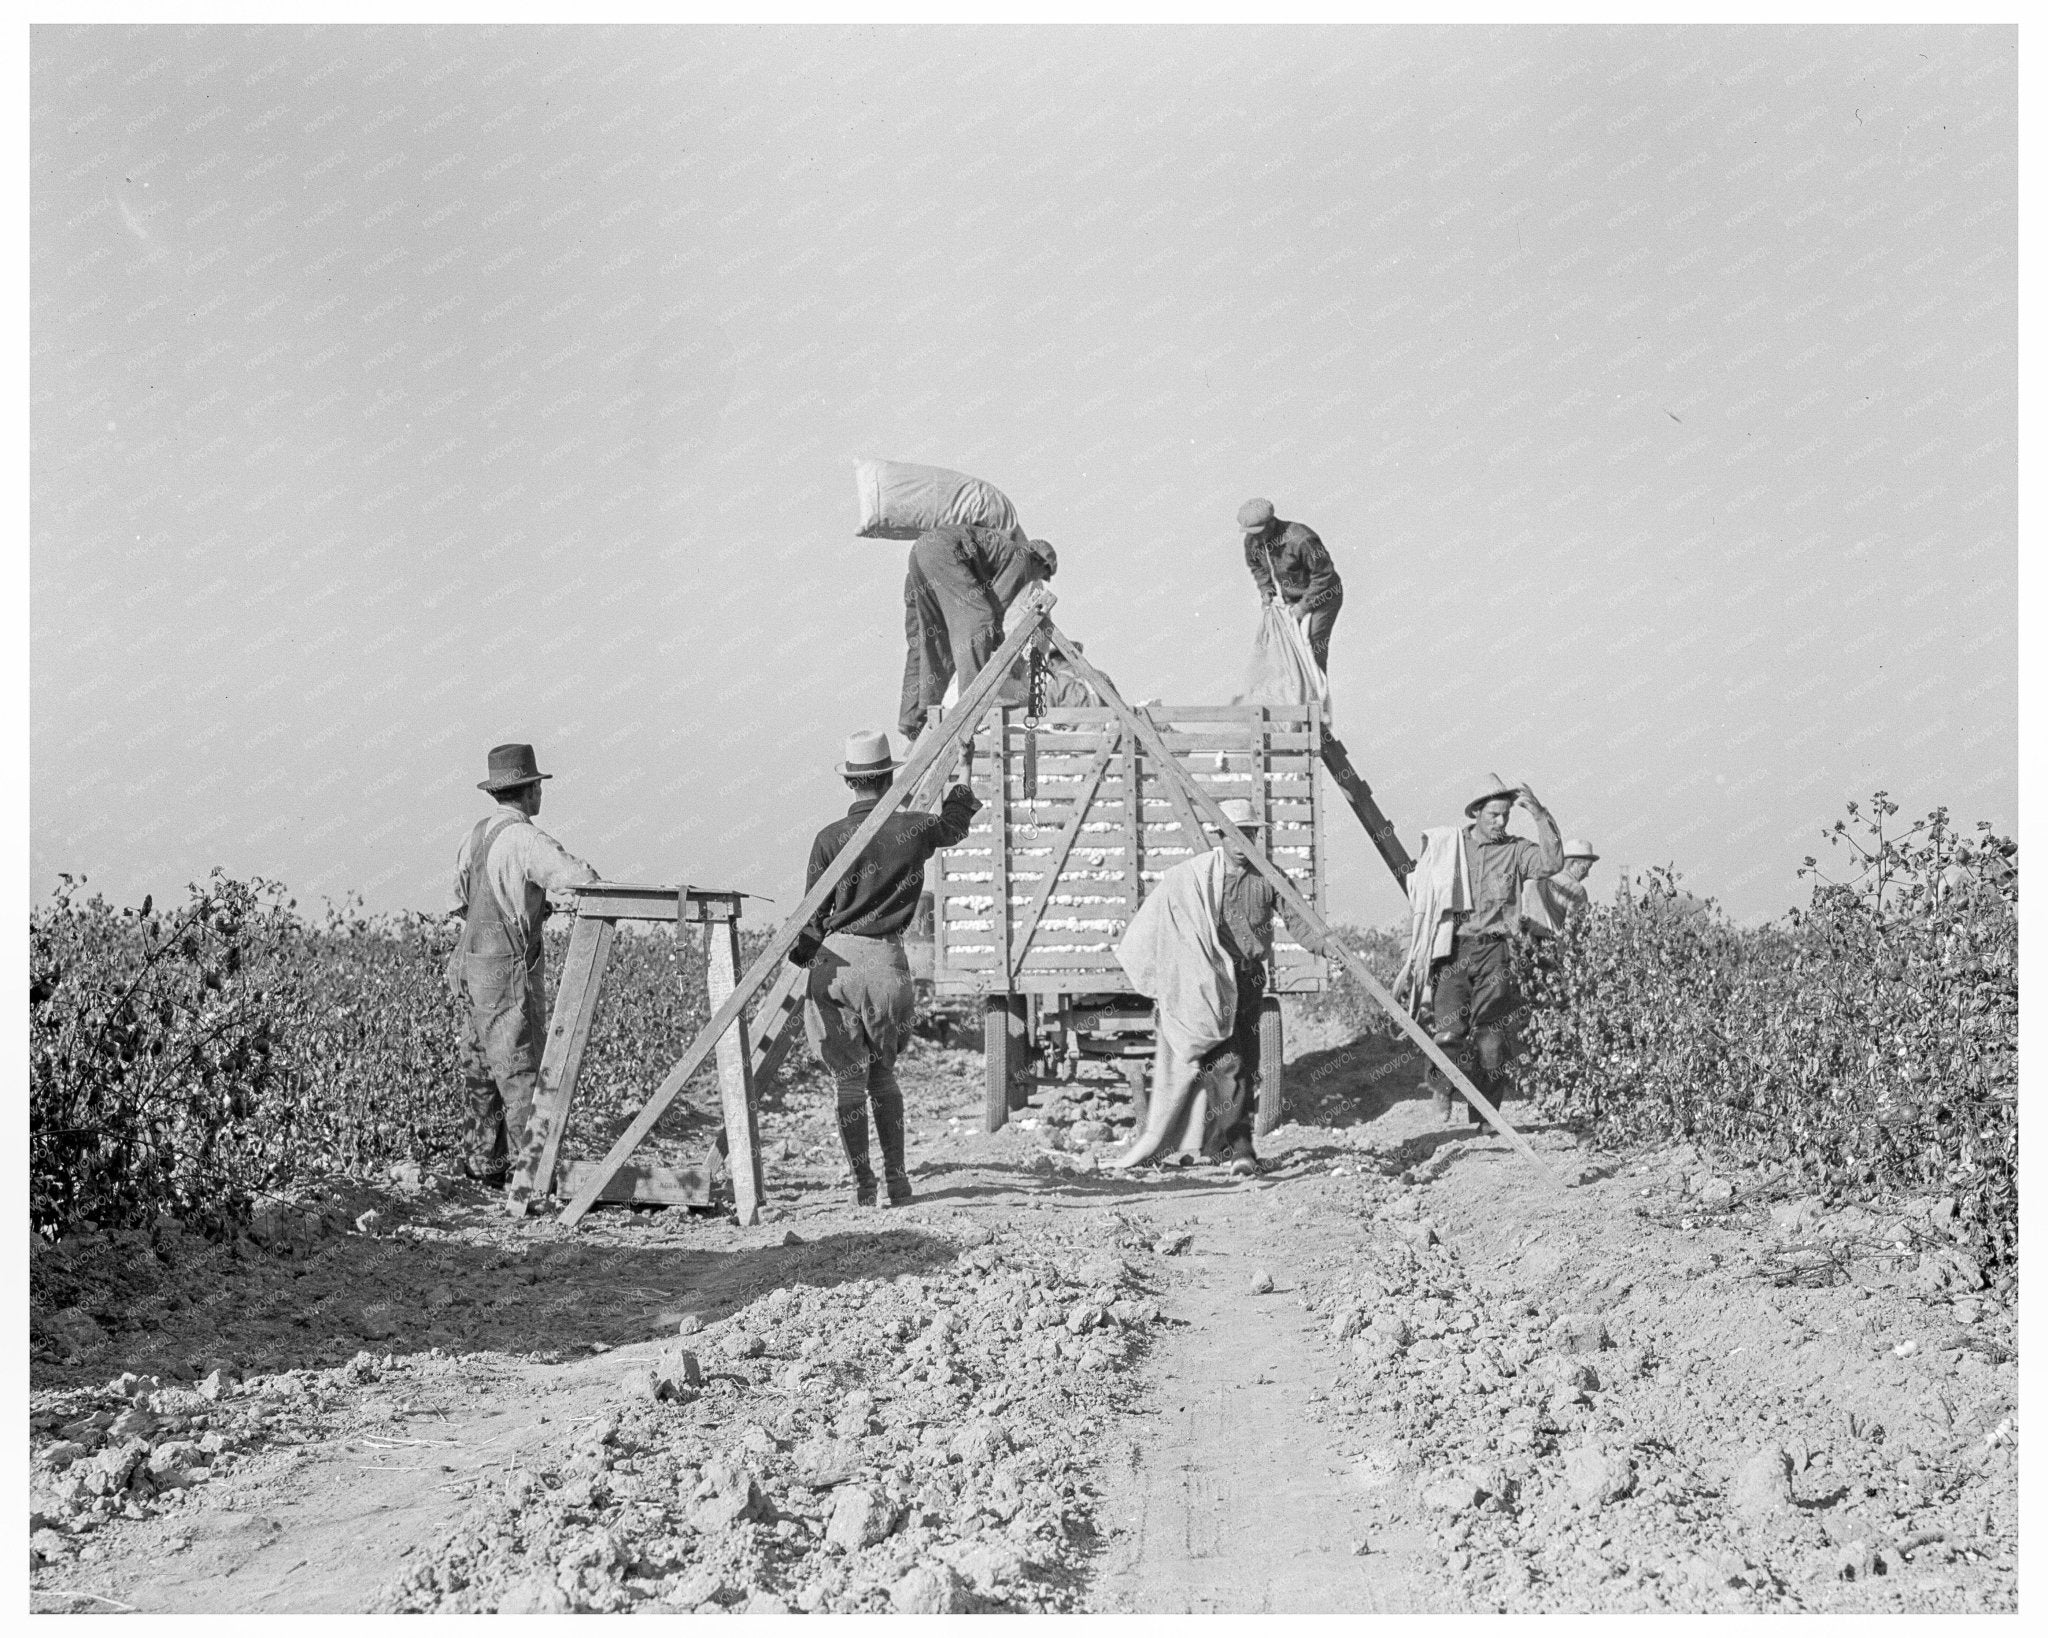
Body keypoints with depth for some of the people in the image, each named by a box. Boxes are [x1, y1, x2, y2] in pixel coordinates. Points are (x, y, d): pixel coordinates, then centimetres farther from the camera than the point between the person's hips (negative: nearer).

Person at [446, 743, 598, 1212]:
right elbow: (583, 879, -25)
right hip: (509, 968, -9)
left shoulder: (475, 835, 10)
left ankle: (485, 1160, 29)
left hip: (474, 964, 9)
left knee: (483, 1067, 17)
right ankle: (530, 1169, -15)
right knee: (520, 1070, -10)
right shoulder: (524, 839, -16)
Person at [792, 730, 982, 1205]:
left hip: (836, 959, -2)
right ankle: (896, 1177, 14)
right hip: (886, 960, 2)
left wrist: (800, 953, 13)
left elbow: (813, 913, 0)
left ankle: (862, 1185, 4)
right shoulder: (914, 829, 0)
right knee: (883, 1073, 18)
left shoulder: (831, 838, -5)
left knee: (849, 1079, 5)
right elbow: (957, 824, 22)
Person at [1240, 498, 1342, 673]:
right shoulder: (1252, 540, -9)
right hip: (1291, 600, 7)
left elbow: (1324, 574, -23)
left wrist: (1304, 606, -22)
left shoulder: (1300, 539, -32)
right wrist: (1266, 589, -3)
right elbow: (1256, 565, 13)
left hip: (1321, 598, -7)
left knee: (1313, 654, -10)